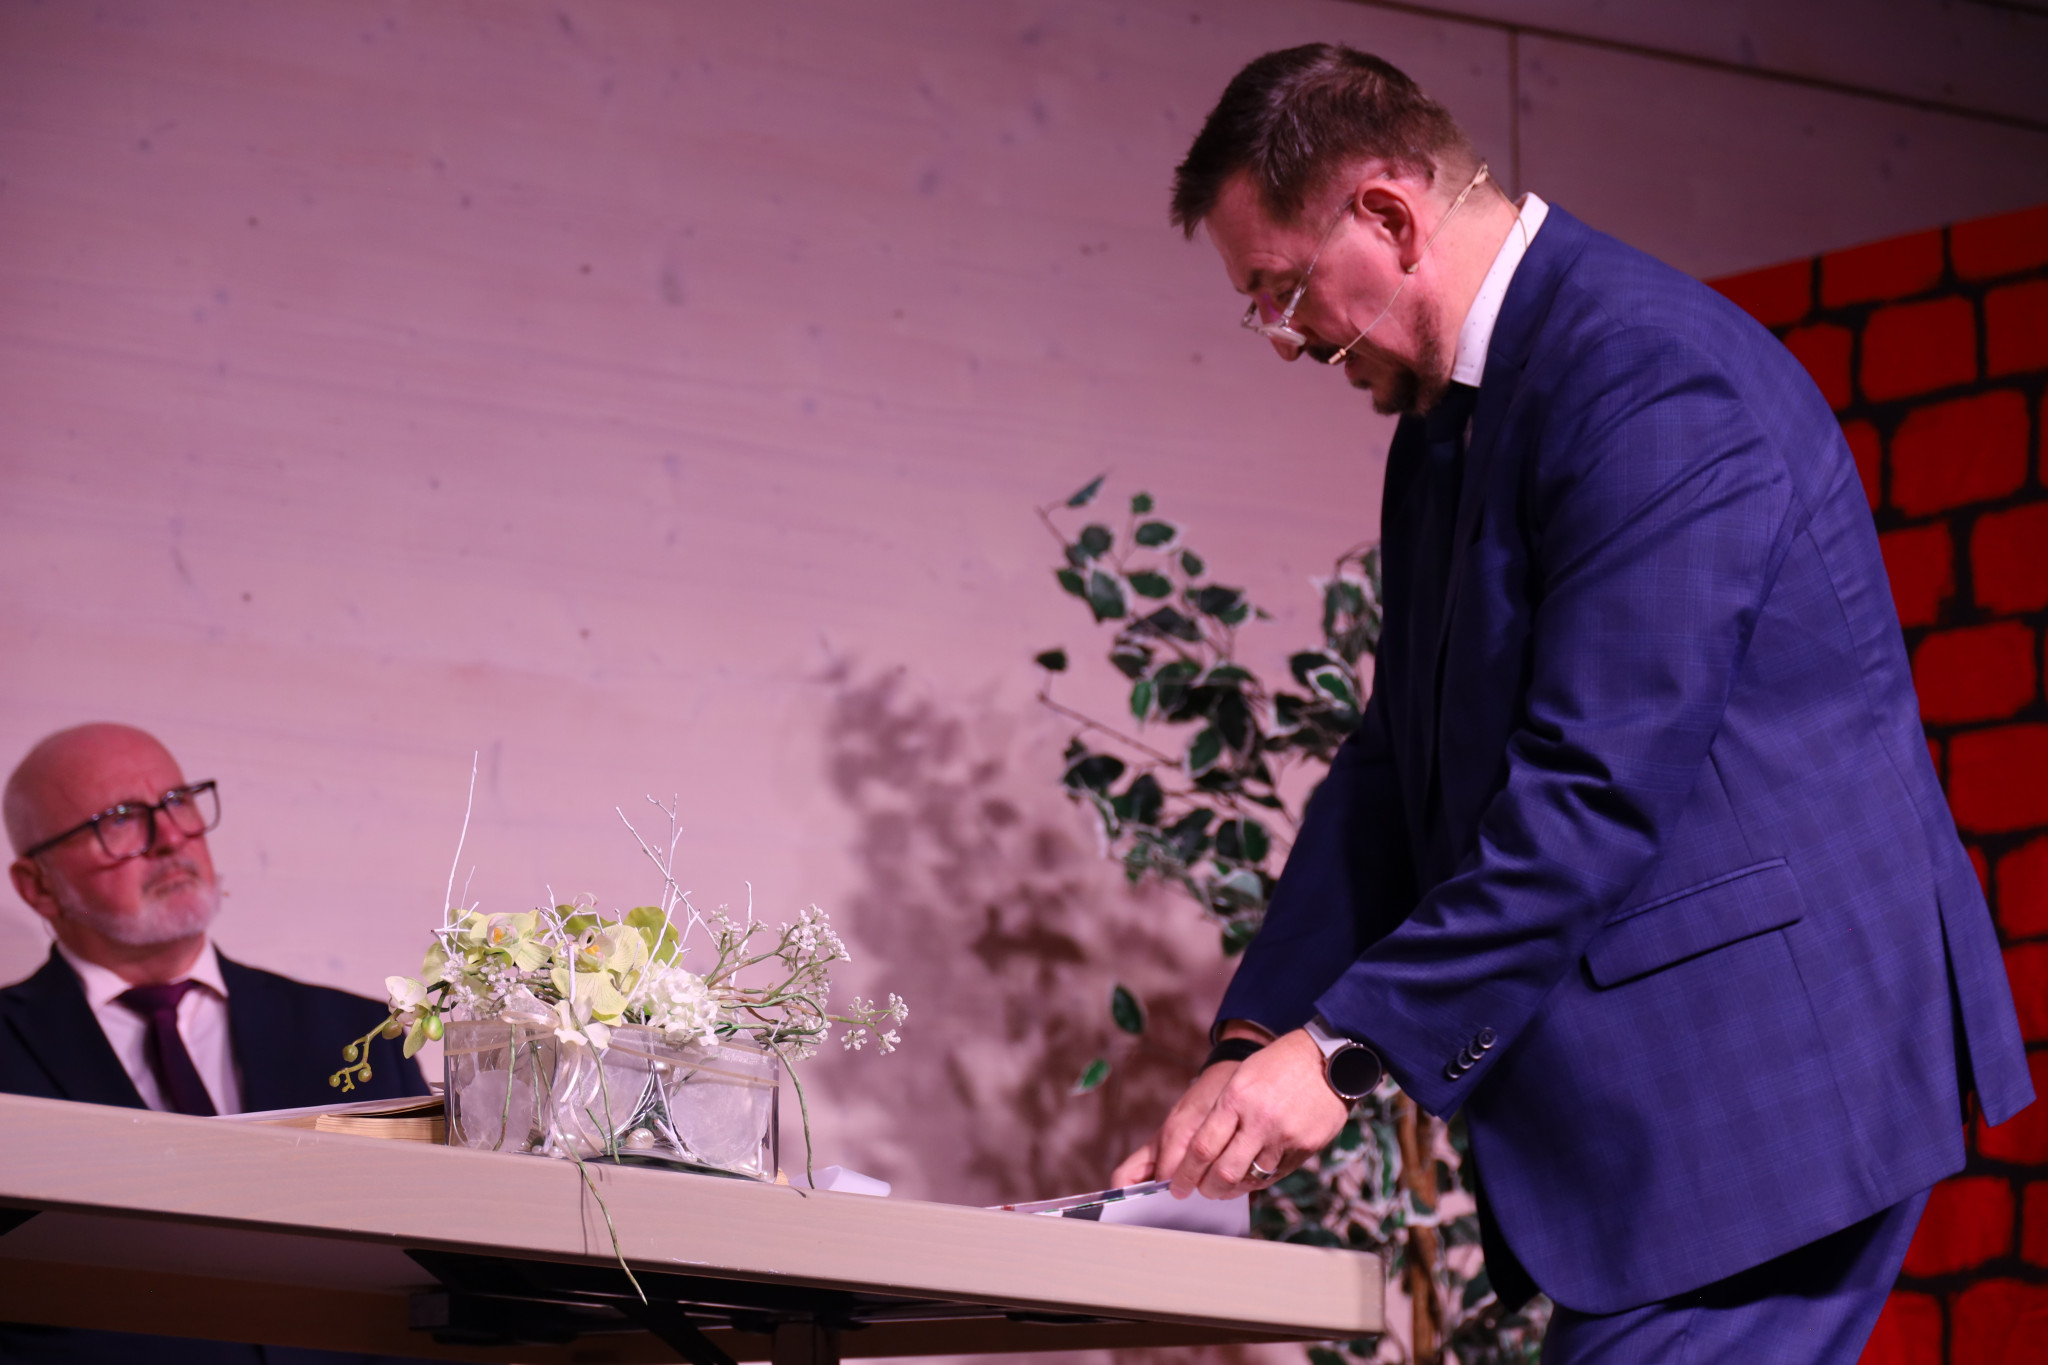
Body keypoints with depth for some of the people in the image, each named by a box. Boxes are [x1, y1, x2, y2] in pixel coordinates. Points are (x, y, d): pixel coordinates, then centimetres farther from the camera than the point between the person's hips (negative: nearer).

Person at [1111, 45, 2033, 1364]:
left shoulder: (1649, 371, -17)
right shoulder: (1444, 432, 16)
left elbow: (1603, 784, -22)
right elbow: (1398, 765, 16)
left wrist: (1344, 1045, -20)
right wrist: (1258, 1040, 3)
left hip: (1768, 1048, -10)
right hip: (1654, 1077, 10)